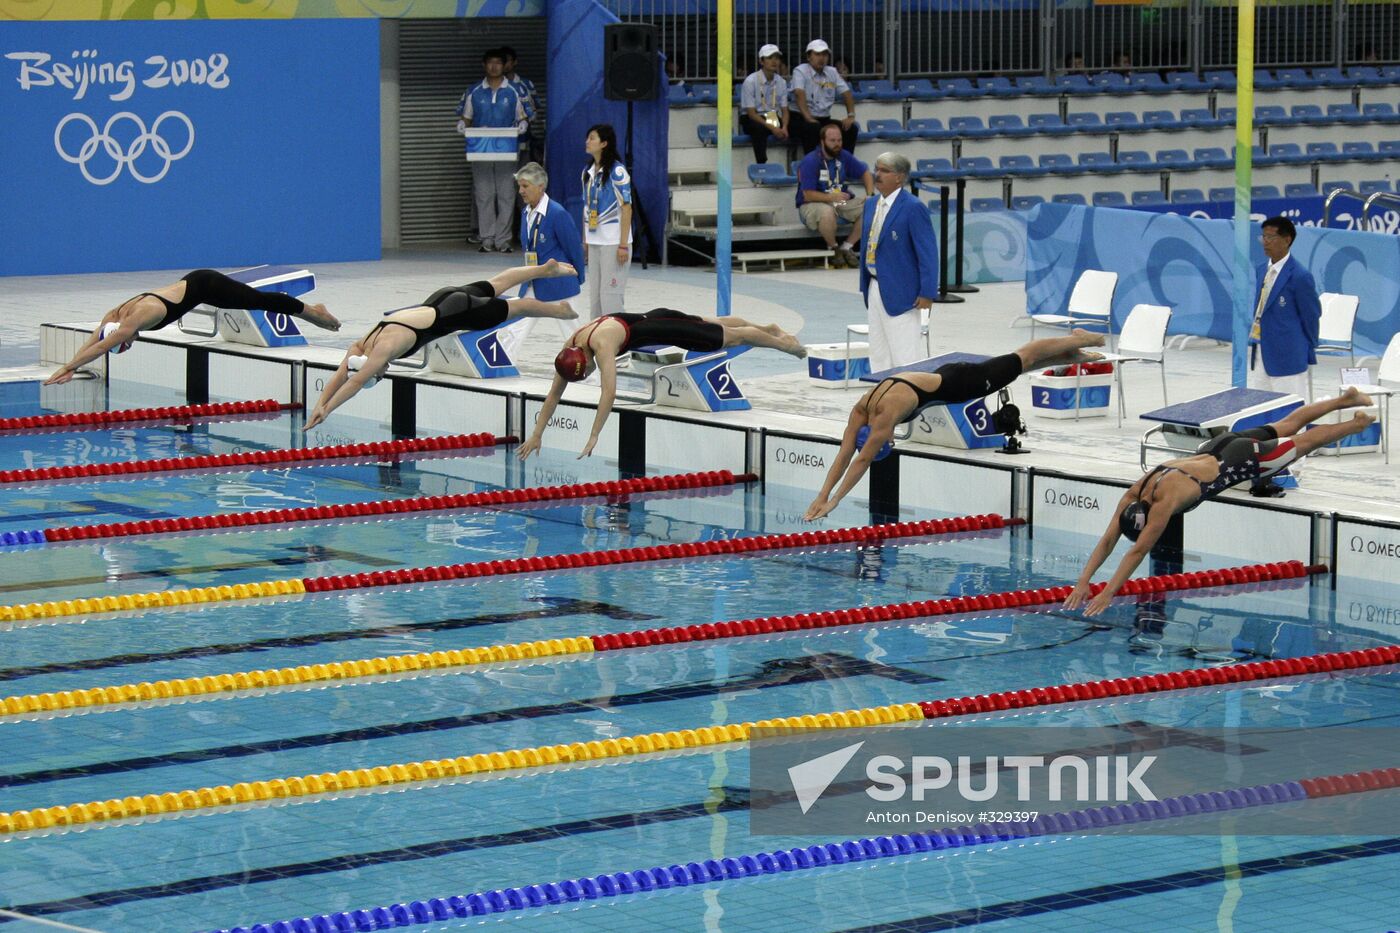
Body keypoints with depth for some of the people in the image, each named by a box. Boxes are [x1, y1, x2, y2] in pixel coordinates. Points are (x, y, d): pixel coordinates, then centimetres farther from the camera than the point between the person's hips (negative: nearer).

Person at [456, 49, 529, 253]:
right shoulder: (474, 93, 9)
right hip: (480, 150, 1)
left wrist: (523, 125, -12)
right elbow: (465, 118, 14)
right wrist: (462, 125, -9)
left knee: (506, 195, -3)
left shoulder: (514, 92, 7)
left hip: (506, 150, -1)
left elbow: (523, 118, 11)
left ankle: (503, 240, 1)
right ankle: (487, 239, 3)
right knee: (484, 195, 0)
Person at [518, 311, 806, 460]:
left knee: (730, 336, 13)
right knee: (715, 325, 29)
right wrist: (536, 435, -16)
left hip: (663, 329, -7)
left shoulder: (601, 344, -40)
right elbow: (554, 394, -11)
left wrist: (593, 438, -50)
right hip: (646, 321, 7)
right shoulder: (568, 349, -18)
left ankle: (783, 343, 36)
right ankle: (769, 329, 53)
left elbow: (609, 393, -48)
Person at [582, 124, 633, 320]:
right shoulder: (588, 172, 11)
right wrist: (584, 241, 14)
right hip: (594, 242, 7)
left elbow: (626, 208, -12)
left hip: (613, 243, -7)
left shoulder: (617, 172, -10)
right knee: (595, 295, 9)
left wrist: (623, 245, -16)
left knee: (610, 295, -7)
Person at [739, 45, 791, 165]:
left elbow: (784, 110, 5)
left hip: (774, 118, 5)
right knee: (759, 129, -40)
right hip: (752, 119, -5)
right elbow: (751, 113, -15)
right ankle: (762, 165, -39)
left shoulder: (781, 83, 4)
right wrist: (771, 128, -27)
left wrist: (784, 127, -18)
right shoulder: (750, 81, -12)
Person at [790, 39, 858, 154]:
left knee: (851, 128, -15)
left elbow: (847, 94, 10)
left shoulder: (832, 72, 13)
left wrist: (851, 115, -8)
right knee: (814, 128, -37)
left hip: (825, 119, 6)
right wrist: (809, 119, -32)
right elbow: (800, 95, -19)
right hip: (804, 119, -6)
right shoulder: (800, 71, -4)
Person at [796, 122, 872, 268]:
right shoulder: (810, 162, -16)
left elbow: (865, 173, 14)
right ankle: (833, 249, -11)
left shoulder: (844, 156, 2)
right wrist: (833, 197, -32)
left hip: (840, 201, 6)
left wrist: (870, 195, -4)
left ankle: (847, 247, -4)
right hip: (811, 205, -6)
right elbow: (808, 195, -21)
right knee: (827, 212, -40)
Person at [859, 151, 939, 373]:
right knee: (879, 356, 12)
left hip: (900, 294, -8)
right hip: (875, 289, 8)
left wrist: (927, 292, -19)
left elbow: (927, 252, -16)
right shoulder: (871, 204, 11)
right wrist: (864, 285, 16)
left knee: (904, 357, -7)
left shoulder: (913, 208, -14)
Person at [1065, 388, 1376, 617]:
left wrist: (1108, 594, -45)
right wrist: (1083, 582, -32)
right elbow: (1107, 540, -20)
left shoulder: (1165, 500, -39)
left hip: (1244, 460, -6)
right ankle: (1345, 400, 47)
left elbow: (1139, 551, -42)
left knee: (1301, 442, 17)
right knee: (1285, 427, 26)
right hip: (1217, 449, 6)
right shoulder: (1133, 495, -20)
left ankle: (1358, 423, 41)